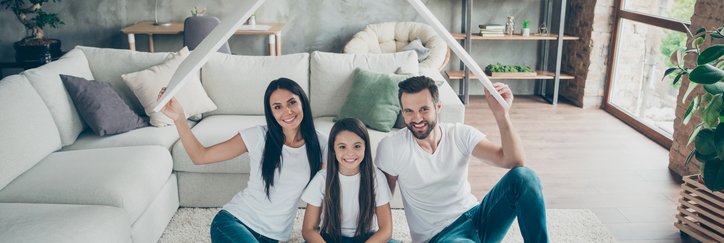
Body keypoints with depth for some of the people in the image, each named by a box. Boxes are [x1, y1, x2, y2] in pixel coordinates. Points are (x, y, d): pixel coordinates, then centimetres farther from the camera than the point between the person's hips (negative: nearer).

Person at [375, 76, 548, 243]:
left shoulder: (461, 134, -5)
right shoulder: (390, 147, -11)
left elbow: (514, 161, -17)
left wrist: (501, 113, -29)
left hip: (476, 217, 4)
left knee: (523, 176, -22)